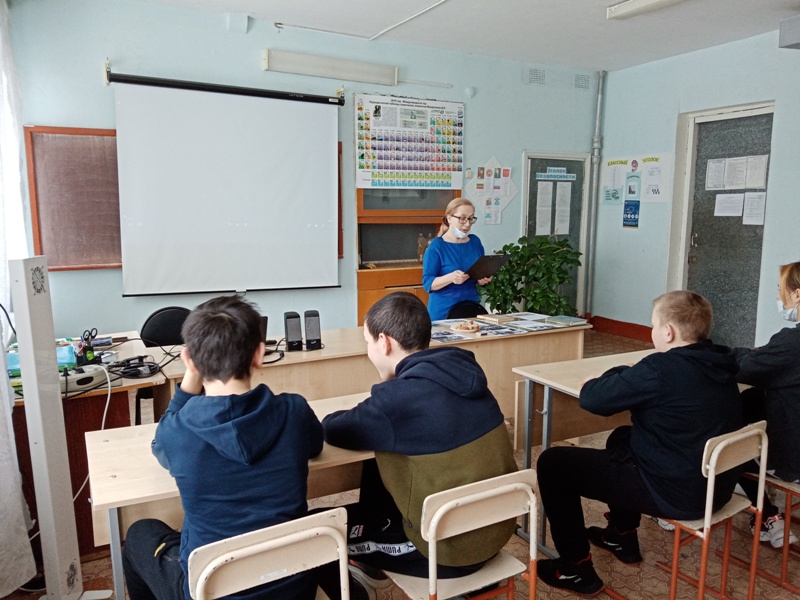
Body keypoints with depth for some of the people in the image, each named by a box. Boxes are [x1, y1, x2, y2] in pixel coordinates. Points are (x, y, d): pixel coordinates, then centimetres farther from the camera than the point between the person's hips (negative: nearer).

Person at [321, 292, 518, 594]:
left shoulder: (399, 396, -27)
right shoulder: (463, 369, -4)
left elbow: (332, 429, -8)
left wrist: (361, 414, 11)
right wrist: (374, 412, 4)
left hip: (450, 548, -7)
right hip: (496, 528, 7)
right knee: (377, 467, 23)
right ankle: (373, 566, 39)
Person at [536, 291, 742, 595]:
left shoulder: (662, 368, -26)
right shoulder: (719, 363, 1)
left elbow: (592, 399, -17)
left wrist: (608, 379, 3)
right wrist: (626, 377, 6)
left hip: (675, 492, -9)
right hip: (715, 485, 9)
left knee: (552, 463, -2)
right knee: (622, 436, 33)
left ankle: (576, 569, 11)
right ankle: (622, 536, 41)